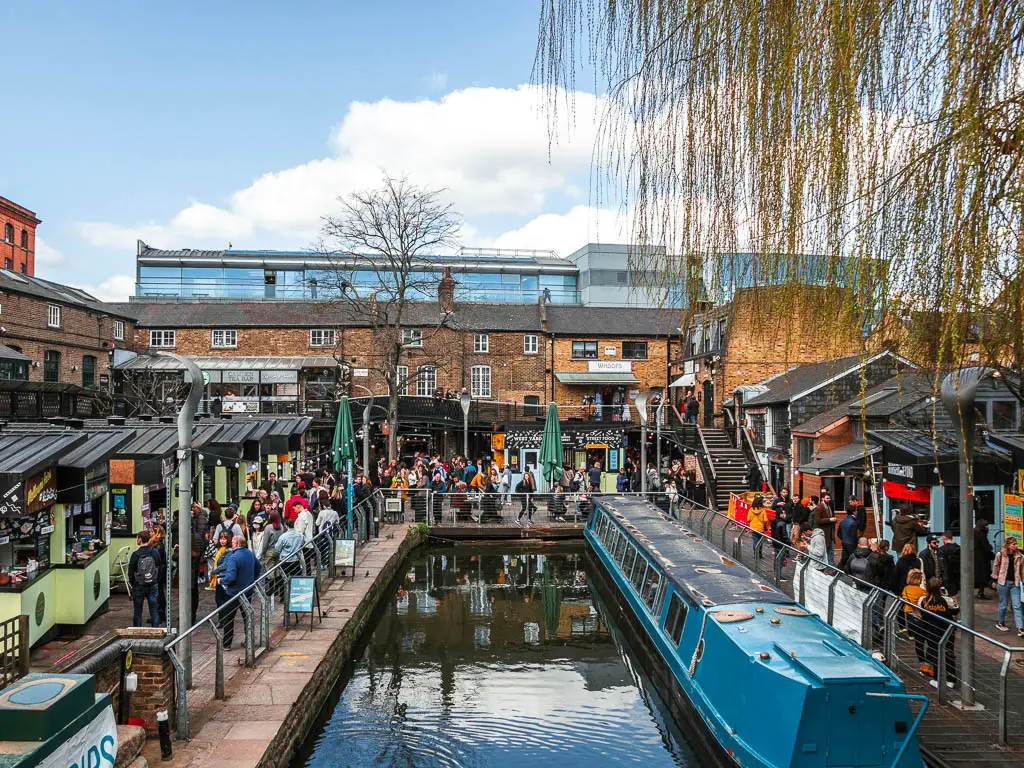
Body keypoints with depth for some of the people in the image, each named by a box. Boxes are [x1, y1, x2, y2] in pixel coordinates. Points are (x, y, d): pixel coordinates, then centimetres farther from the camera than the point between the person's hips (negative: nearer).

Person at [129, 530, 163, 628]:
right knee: (154, 610, 8)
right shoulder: (155, 552, -3)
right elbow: (160, 568, 4)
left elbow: (131, 572, -7)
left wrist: (133, 584, 9)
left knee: (137, 611, 9)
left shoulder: (136, 554, -13)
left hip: (138, 586, -2)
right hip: (153, 586, 2)